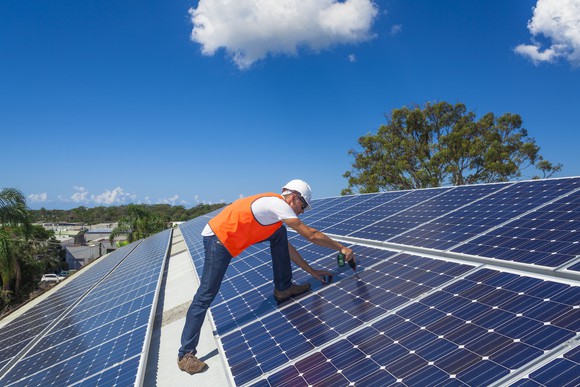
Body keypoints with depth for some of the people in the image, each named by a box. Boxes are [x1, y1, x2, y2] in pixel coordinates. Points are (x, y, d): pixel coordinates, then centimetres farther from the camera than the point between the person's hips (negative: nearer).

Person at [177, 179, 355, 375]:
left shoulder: (273, 206, 14)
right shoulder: (278, 203, -15)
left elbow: (287, 247, 19)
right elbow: (311, 235, -15)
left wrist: (311, 271, 18)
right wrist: (341, 248, -6)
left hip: (229, 236, 10)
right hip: (217, 239, -10)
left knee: (280, 234, 8)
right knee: (206, 295, -6)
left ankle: (283, 288, 16)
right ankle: (186, 354, 4)